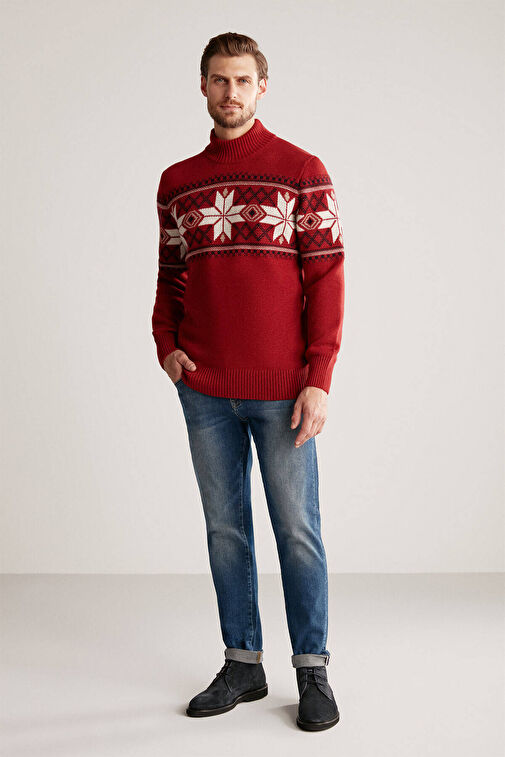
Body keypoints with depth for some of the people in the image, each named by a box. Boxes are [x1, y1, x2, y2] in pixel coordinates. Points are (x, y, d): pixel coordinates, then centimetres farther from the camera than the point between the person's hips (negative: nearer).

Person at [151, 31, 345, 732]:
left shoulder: (302, 171, -1)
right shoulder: (177, 182, 11)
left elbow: (326, 278, -5)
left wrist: (318, 381, -12)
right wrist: (167, 347, 2)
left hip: (280, 390, -3)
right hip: (204, 392, 4)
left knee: (297, 529, 3)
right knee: (225, 528, 10)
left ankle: (312, 669, 17)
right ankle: (242, 664, 23)